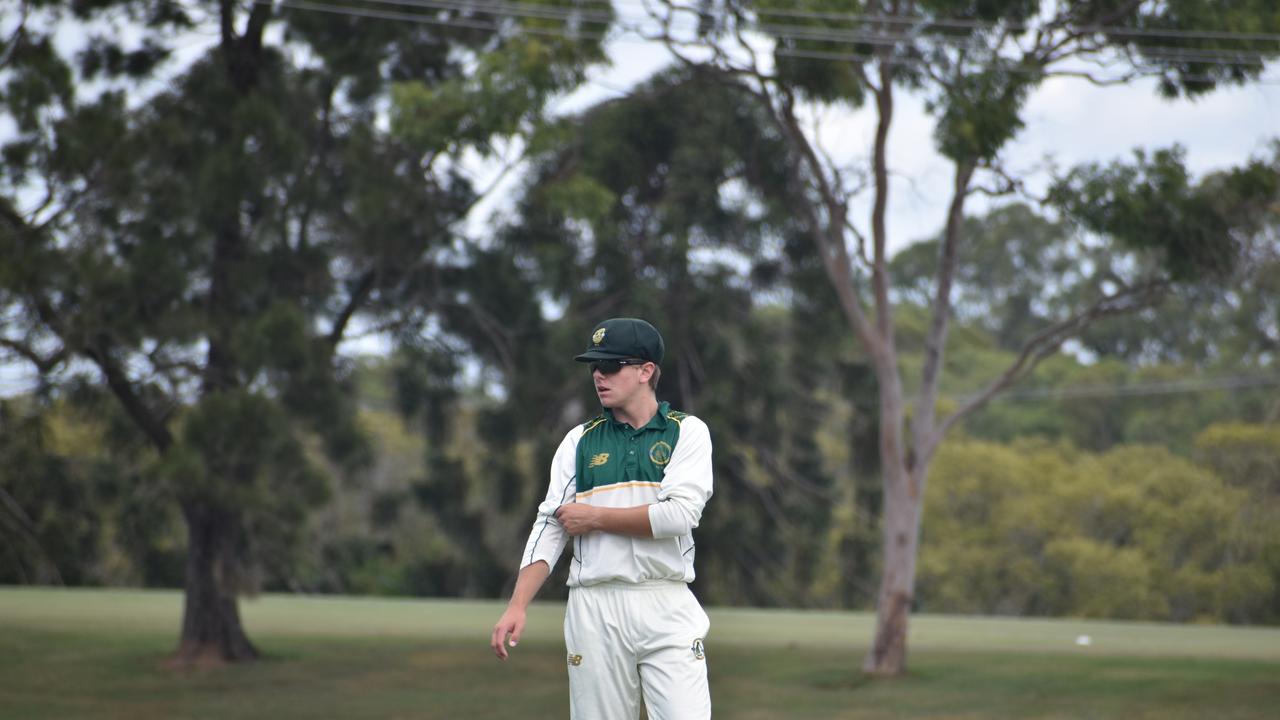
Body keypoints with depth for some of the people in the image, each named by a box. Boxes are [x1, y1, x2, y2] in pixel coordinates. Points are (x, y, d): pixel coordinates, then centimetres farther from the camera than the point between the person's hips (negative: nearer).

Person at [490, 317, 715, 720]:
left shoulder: (688, 433, 4)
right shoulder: (579, 441, 12)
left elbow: (679, 514, -11)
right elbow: (549, 528, 5)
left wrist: (595, 517, -4)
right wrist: (517, 606, -7)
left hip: (668, 609, -3)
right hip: (595, 609, 3)